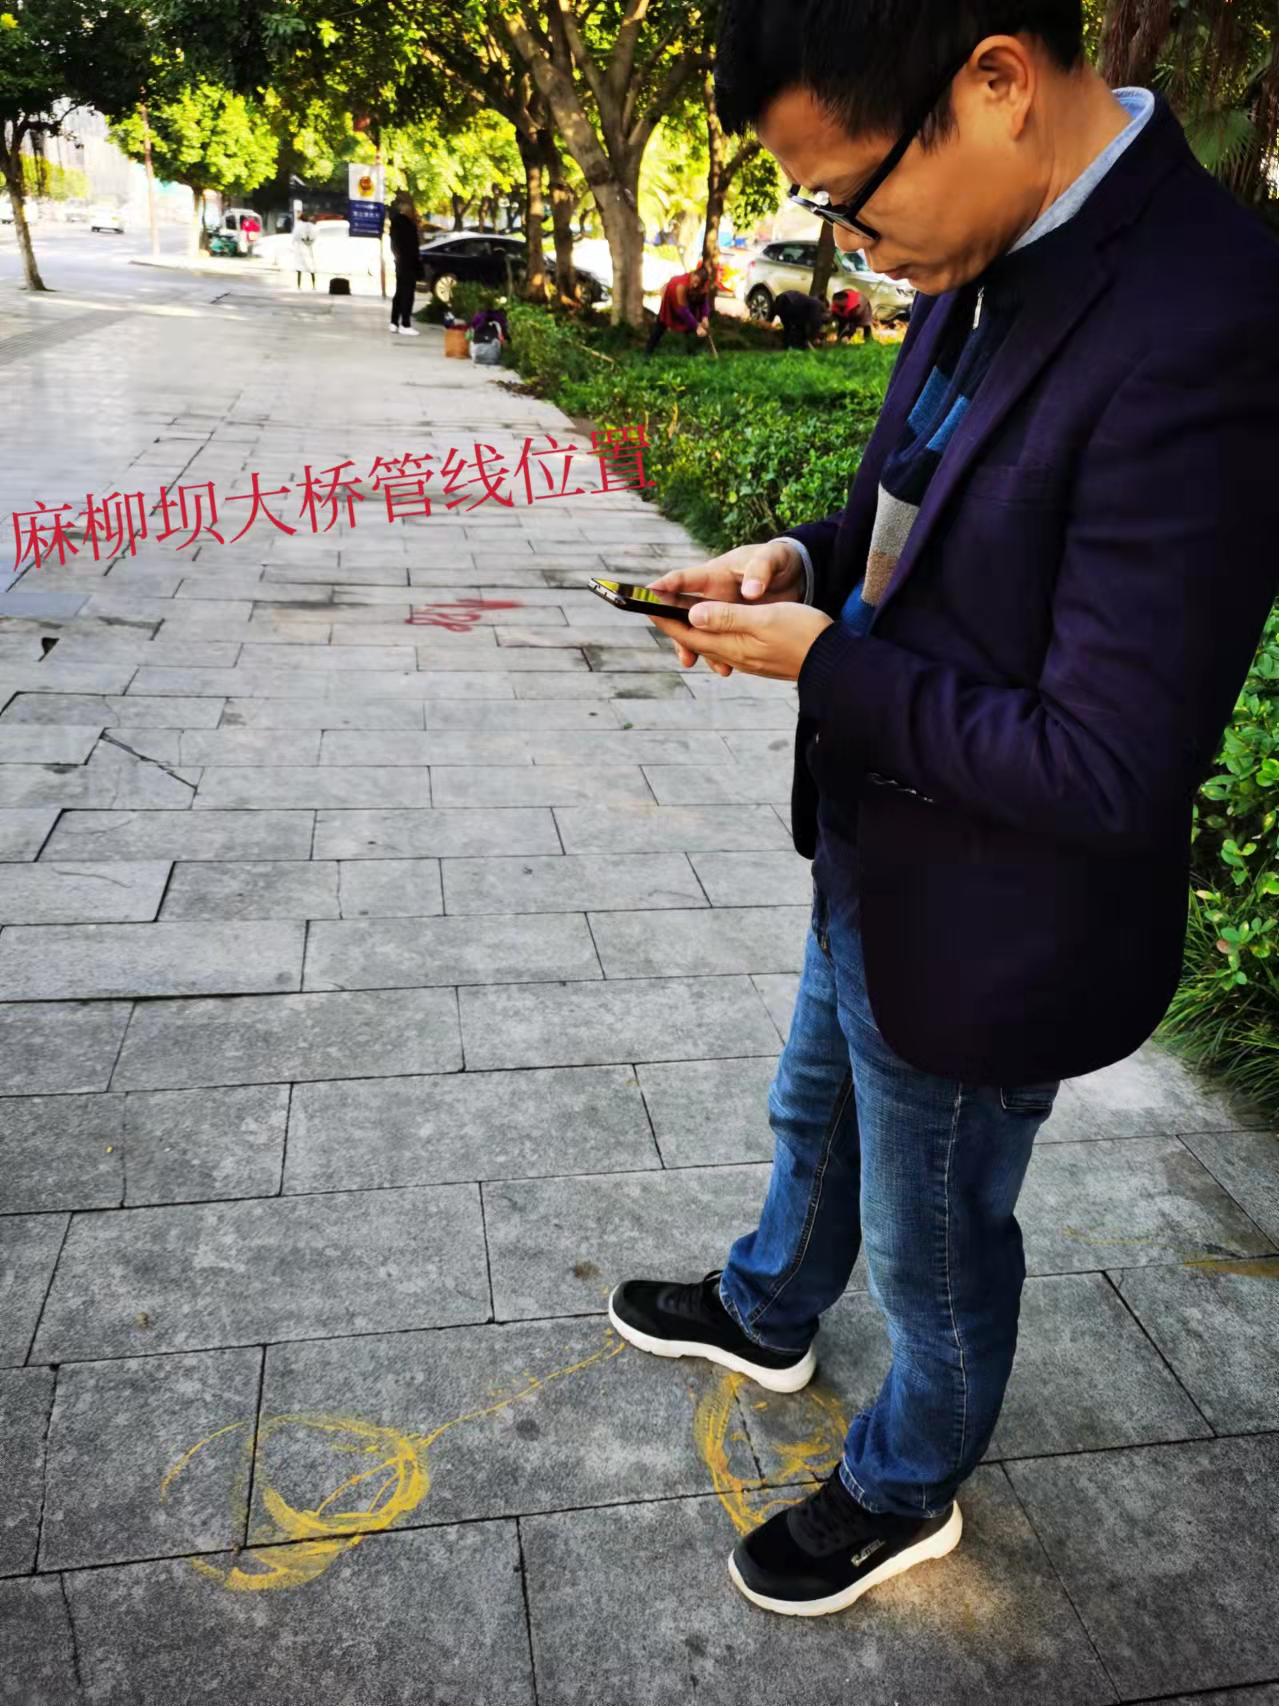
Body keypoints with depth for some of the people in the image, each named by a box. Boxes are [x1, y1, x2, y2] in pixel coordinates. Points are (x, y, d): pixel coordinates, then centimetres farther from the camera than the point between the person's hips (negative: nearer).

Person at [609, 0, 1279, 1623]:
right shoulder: (990, 265, -4)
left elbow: (1108, 770, -29)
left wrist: (824, 665, -22)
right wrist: (804, 561, -7)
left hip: (982, 932, -8)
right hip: (875, 864, 8)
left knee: (933, 1243, 18)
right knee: (815, 1119, 31)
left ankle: (905, 1491, 50)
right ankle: (766, 1314, 62)